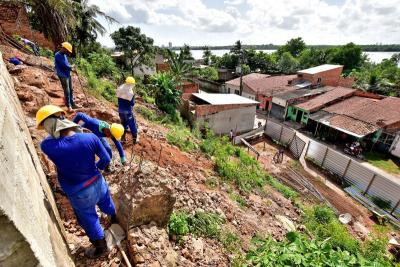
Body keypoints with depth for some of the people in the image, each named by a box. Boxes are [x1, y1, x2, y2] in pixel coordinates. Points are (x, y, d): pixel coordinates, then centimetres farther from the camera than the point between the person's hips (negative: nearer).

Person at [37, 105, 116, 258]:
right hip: (98, 182, 3)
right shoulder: (91, 138, -23)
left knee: (89, 219, 22)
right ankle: (115, 220, 62)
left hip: (79, 193, -2)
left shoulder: (47, 146, -28)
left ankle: (100, 246, 46)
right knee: (106, 204, 31)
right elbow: (106, 159, -10)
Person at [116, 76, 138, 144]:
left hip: (120, 110, 6)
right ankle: (135, 139, 17)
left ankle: (123, 138, 29)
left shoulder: (120, 90, -3)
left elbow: (119, 100, 7)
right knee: (133, 125, 9)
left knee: (123, 124, 22)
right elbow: (132, 103, -13)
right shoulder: (130, 93, -21)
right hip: (128, 111, -6)